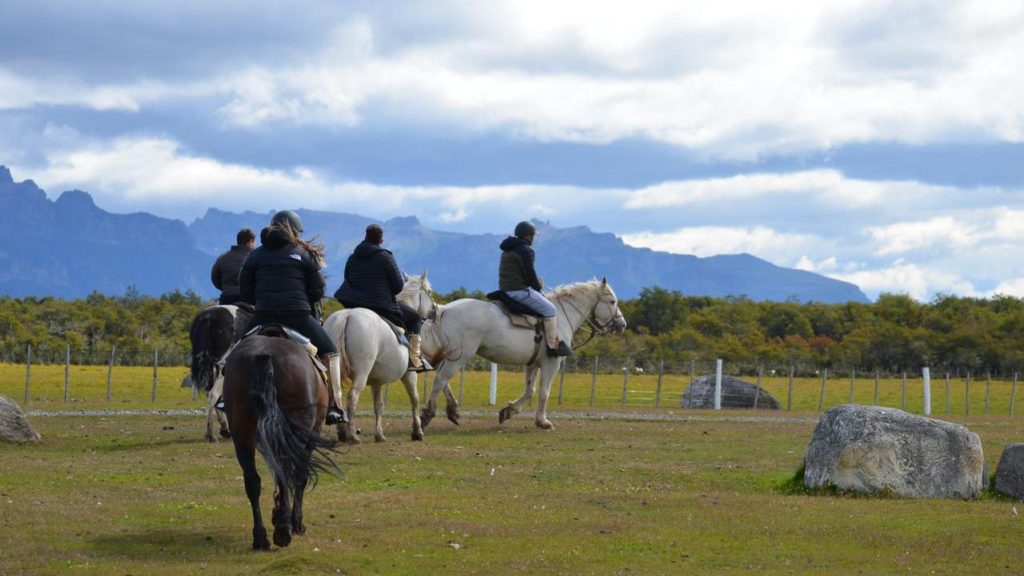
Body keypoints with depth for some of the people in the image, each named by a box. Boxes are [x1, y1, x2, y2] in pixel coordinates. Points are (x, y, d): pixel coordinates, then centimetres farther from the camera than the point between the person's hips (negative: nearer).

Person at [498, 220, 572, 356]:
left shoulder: (507, 251, 18)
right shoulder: (525, 251, -14)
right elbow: (530, 274, -15)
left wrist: (537, 284, 16)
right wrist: (538, 287, 2)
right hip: (519, 290, -11)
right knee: (549, 309, -5)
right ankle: (553, 345, -8)